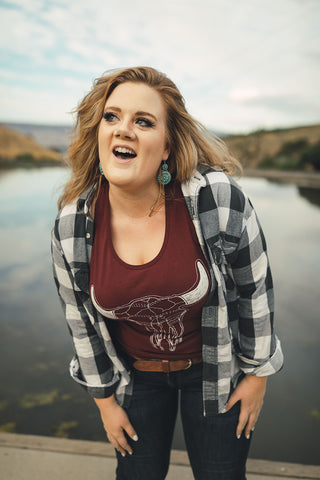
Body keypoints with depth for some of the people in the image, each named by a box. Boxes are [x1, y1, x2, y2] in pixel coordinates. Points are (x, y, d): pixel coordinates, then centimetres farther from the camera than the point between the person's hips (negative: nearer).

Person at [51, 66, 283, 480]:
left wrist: (257, 375, -2)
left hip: (215, 369, -1)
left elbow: (255, 288, -12)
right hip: (135, 375, 2)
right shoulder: (71, 227, -17)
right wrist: (105, 399, 6)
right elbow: (81, 318, -3)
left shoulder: (220, 199, -25)